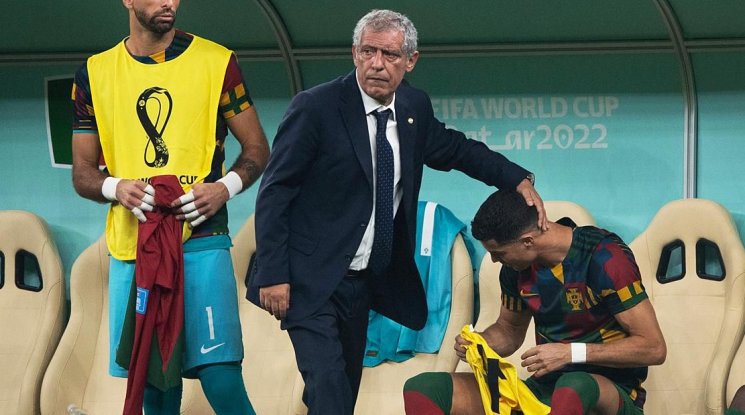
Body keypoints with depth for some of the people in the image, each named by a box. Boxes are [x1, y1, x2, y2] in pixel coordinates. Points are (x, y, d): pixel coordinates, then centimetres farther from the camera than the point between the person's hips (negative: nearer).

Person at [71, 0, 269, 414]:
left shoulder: (215, 61, 4)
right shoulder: (95, 73, 10)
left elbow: (256, 150, 9)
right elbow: (82, 172, 13)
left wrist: (225, 187, -11)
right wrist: (116, 188, -9)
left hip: (201, 243, -2)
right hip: (131, 250, 2)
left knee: (221, 379, -13)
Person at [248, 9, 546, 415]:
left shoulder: (414, 108, 5)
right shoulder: (316, 107, -14)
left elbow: (454, 149, 25)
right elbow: (274, 194, -13)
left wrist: (519, 180, 14)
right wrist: (273, 276, -17)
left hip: (362, 284, 7)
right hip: (311, 283, -7)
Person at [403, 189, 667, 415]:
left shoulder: (603, 258, -15)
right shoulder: (517, 267, 5)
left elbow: (653, 348, -16)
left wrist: (571, 352, -23)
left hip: (611, 392, -6)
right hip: (545, 389, 6)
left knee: (575, 386, -45)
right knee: (422, 389, -13)